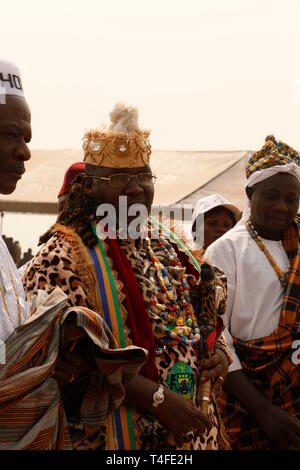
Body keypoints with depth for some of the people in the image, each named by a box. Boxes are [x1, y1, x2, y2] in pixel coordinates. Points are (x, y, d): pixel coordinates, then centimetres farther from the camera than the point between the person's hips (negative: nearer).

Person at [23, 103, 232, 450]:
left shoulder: (168, 247, 8)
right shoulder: (63, 256, -14)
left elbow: (209, 310, 18)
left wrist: (219, 350, -3)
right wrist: (157, 397, -24)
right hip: (117, 432, -6)